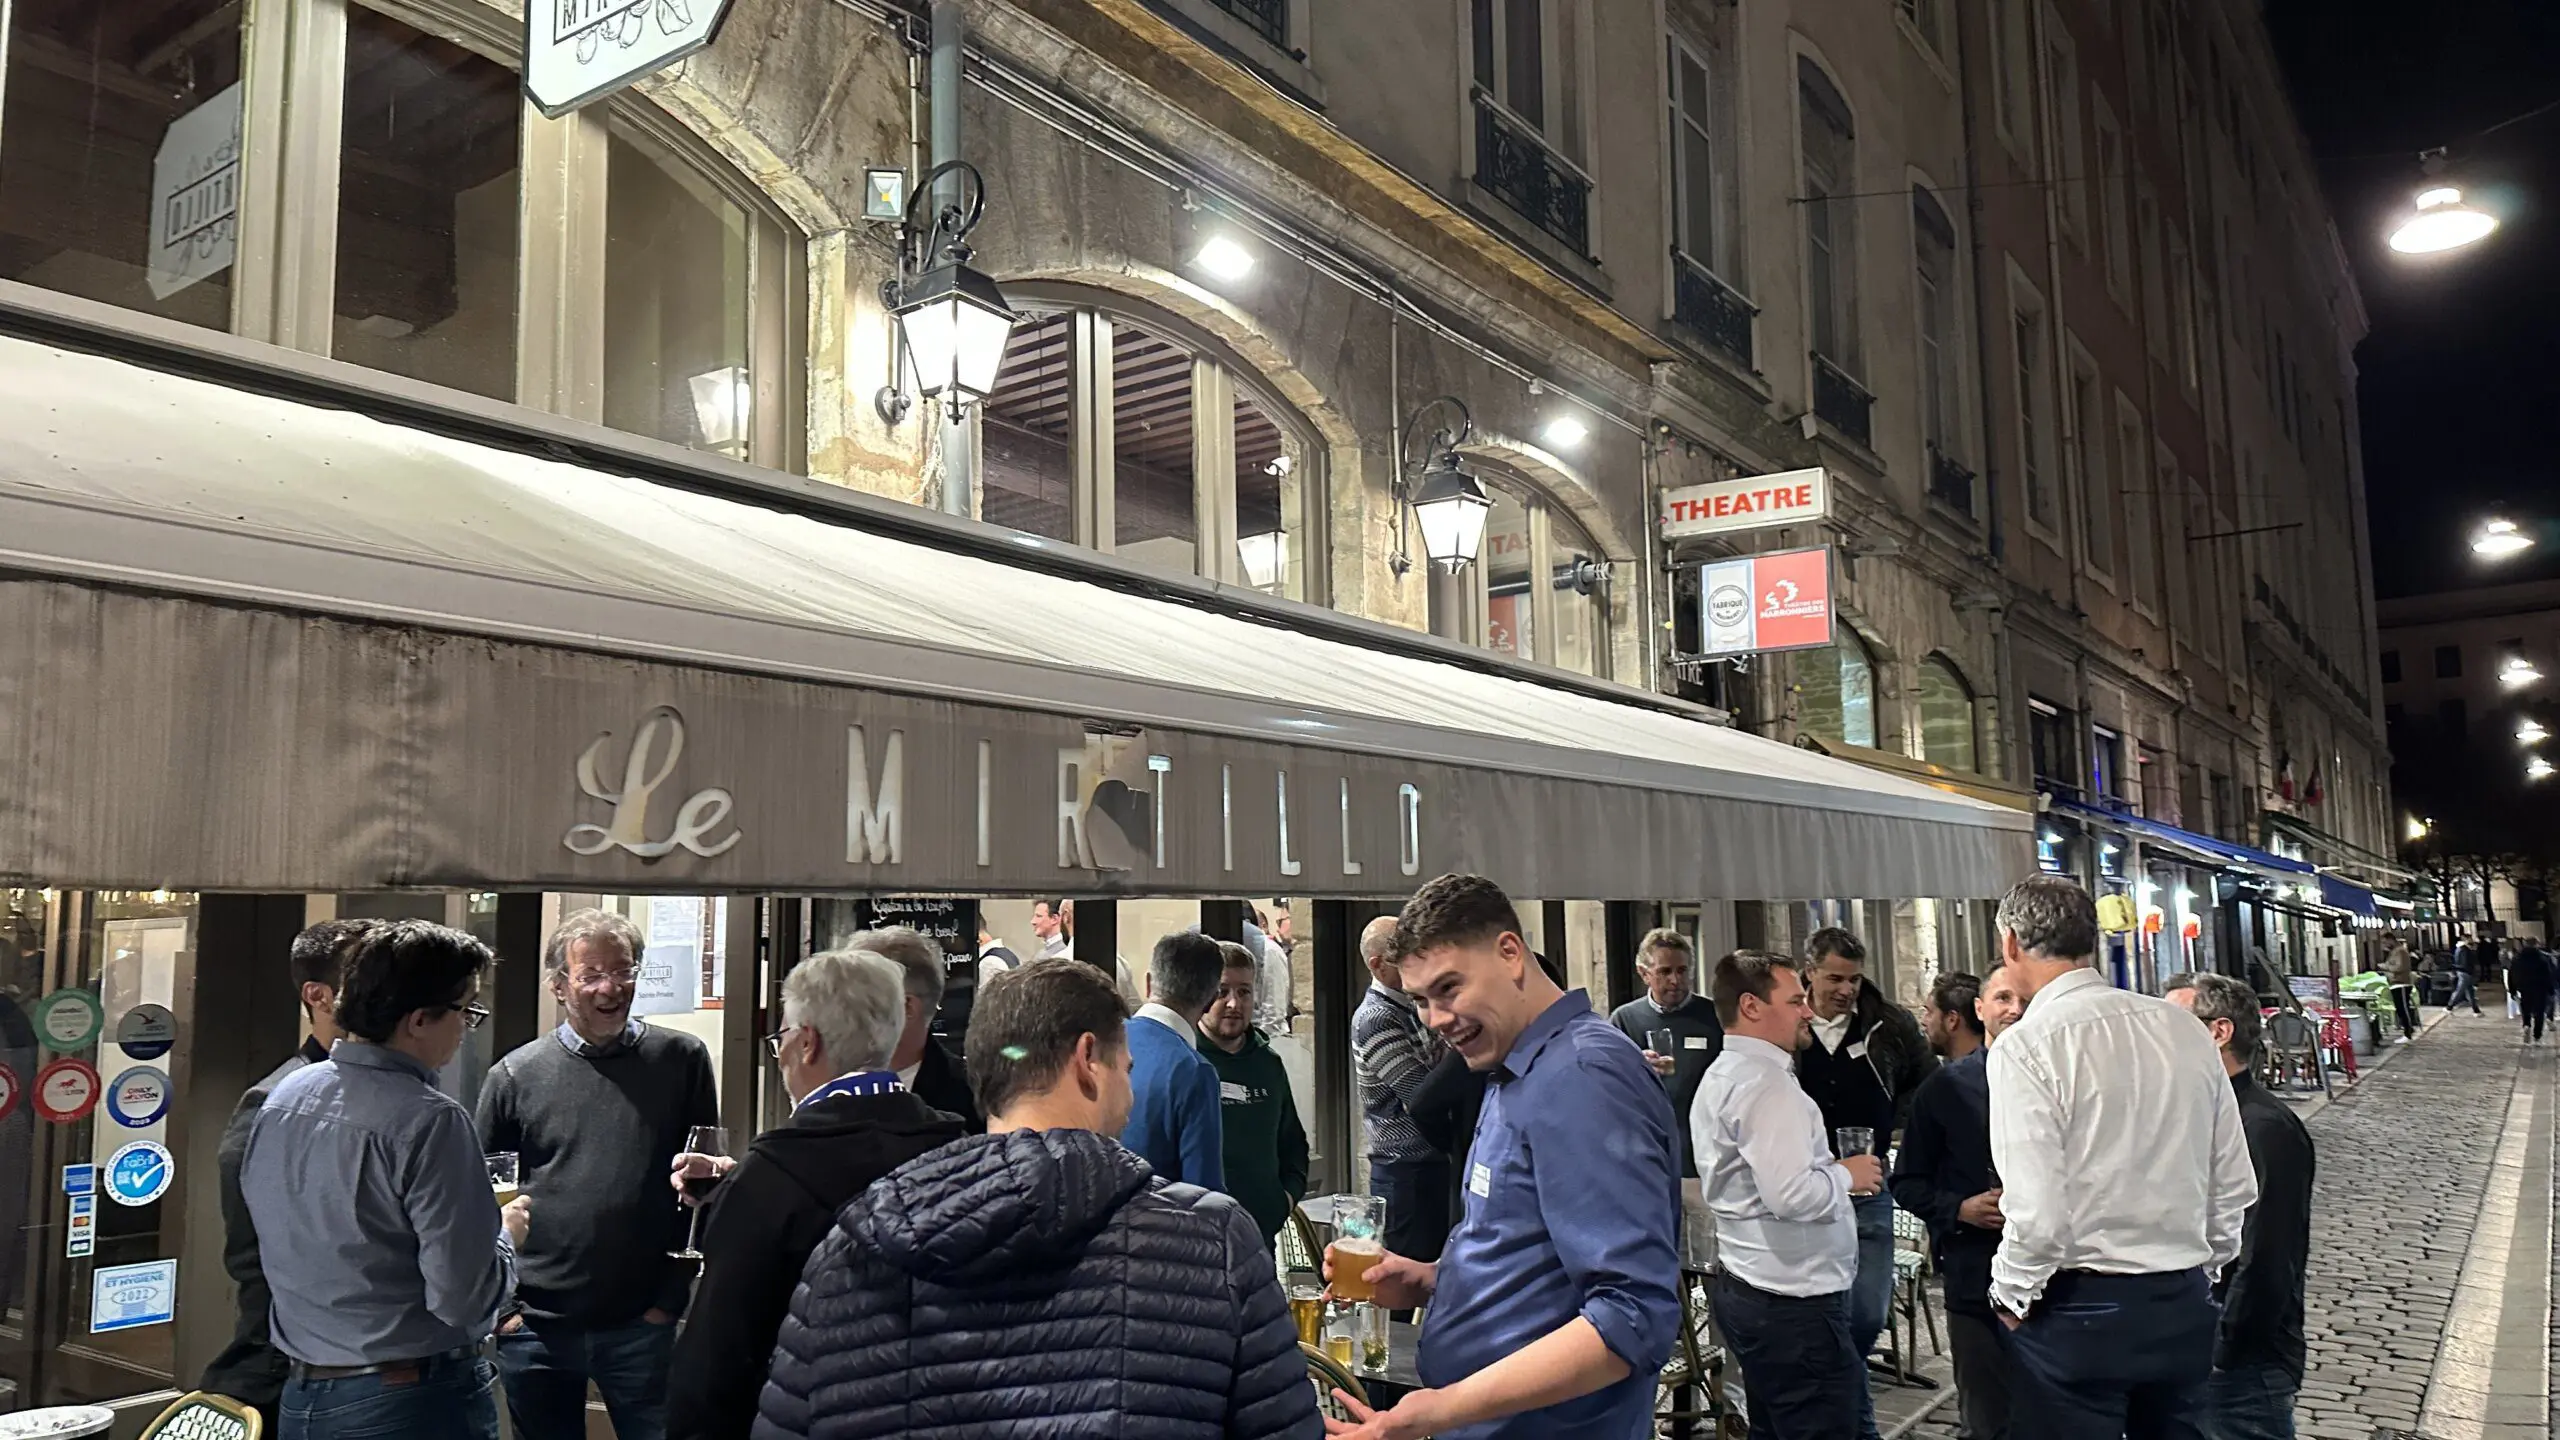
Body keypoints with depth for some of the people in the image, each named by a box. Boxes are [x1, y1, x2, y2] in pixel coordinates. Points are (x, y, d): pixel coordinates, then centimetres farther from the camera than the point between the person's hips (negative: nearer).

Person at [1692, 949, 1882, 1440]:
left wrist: (1829, 1172, 14)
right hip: (1793, 1300, -11)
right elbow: (1792, 1196, -27)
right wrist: (1844, 1174, -10)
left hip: (1746, 1286, 11)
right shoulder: (1767, 1082, -18)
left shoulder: (1724, 1075, 14)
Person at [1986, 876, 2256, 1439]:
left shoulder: (2027, 1045, -16)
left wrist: (2012, 1297, -3)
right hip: (2185, 1305, 6)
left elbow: (2037, 1212, -20)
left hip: (2079, 1312, -6)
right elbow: (2235, 1185, 8)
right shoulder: (2185, 1030, 2)